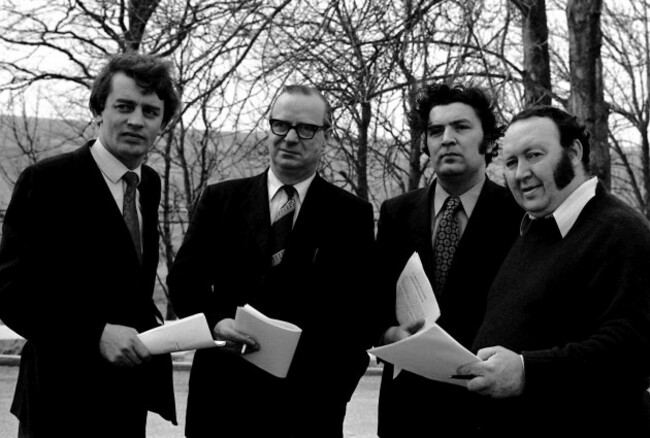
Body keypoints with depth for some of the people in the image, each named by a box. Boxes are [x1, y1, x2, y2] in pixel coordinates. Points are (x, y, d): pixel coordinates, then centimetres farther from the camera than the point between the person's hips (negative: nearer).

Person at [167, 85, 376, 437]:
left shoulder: (352, 215, 3)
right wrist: (215, 320, -13)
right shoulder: (220, 199, 8)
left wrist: (338, 387, -8)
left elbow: (363, 310, 1)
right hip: (222, 395, 1)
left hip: (309, 401, -1)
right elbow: (183, 277, 6)